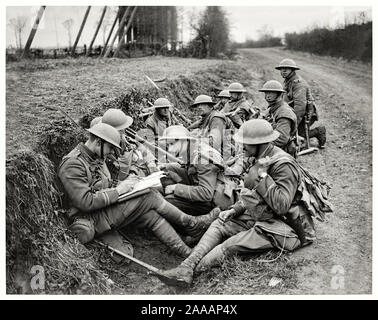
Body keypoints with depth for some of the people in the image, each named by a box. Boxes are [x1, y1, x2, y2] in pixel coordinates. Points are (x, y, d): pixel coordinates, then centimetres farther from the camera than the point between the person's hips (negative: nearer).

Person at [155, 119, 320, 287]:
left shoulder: (284, 165, -22)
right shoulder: (261, 159, 7)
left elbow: (281, 206, -30)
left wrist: (263, 175, -28)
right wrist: (235, 210, 5)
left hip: (280, 226, -9)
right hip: (257, 217, 9)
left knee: (232, 245, -22)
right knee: (218, 225, -3)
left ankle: (194, 269, -14)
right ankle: (185, 268, -14)